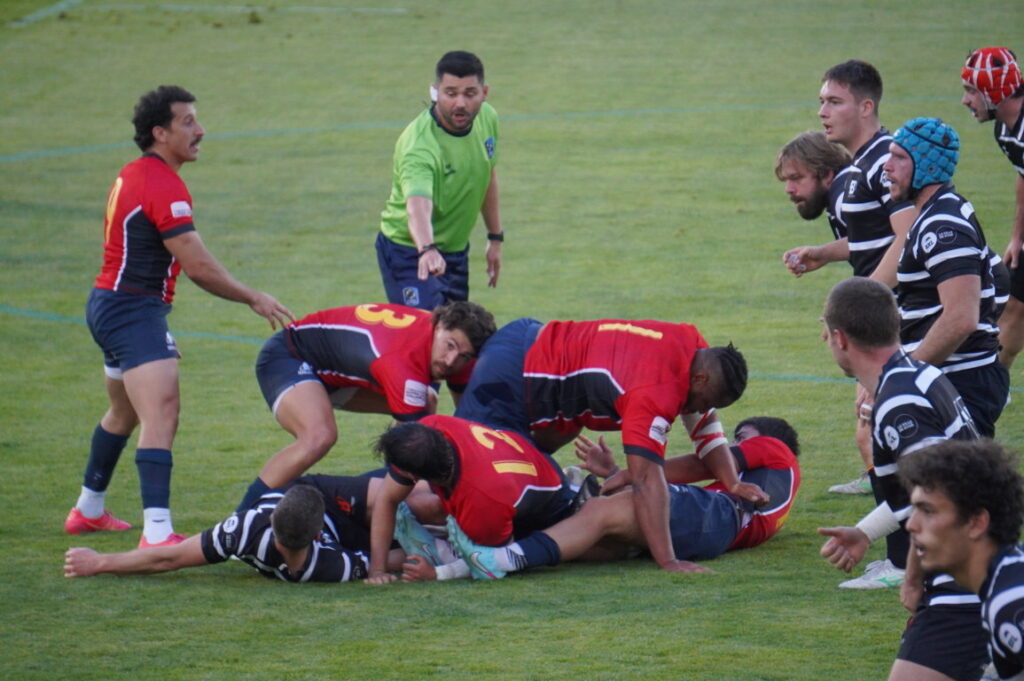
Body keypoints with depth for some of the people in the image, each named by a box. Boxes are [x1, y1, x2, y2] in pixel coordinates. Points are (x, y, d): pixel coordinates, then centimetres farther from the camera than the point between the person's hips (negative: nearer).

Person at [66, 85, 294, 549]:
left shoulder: (133, 176, 13)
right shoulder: (163, 185, -18)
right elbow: (198, 266, -20)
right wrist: (253, 299, -10)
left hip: (109, 305, 11)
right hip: (134, 308, -11)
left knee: (124, 414, 27)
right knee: (161, 413, -21)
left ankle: (89, 510, 41)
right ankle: (157, 533, -33)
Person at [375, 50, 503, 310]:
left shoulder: (487, 118, -7)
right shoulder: (419, 145, -32)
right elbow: (417, 206, -49)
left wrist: (495, 237, 17)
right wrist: (427, 250, -68)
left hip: (456, 250, 7)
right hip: (409, 254, -7)